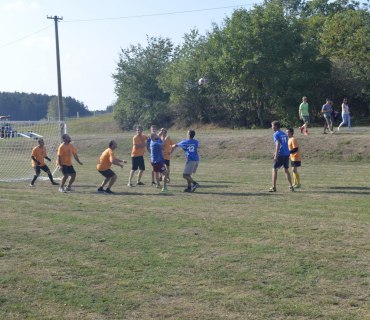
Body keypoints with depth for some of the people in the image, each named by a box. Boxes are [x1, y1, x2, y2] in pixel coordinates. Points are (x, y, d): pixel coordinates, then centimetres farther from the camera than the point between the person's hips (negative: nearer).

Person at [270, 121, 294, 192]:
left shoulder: (276, 134, -6)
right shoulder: (284, 134, 17)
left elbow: (278, 144, -17)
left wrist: (276, 155, -21)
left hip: (280, 154, -7)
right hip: (287, 154, 7)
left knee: (274, 169, 1)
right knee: (286, 170, 18)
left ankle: (274, 187, -3)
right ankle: (291, 186, 15)